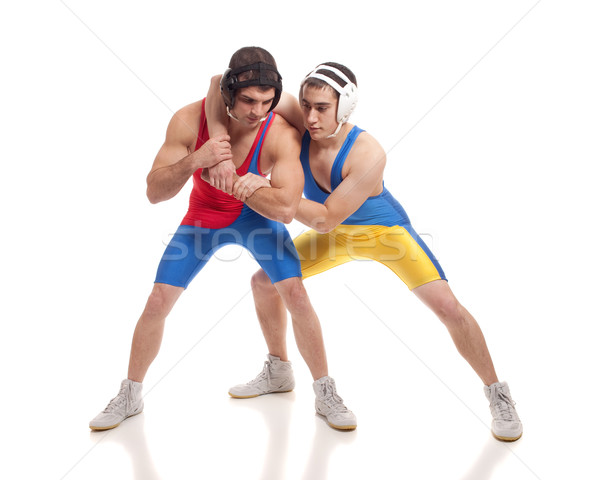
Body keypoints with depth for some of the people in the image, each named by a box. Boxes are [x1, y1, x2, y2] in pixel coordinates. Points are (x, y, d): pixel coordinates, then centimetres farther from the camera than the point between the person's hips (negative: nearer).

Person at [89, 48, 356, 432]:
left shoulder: (281, 134, -31)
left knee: (295, 294, -16)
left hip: (256, 214, -1)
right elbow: (155, 192, -25)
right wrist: (194, 161, -43)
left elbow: (286, 209, -41)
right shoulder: (189, 120, -26)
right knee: (157, 302, -2)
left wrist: (231, 176, -39)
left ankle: (325, 392, 4)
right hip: (202, 217, 2)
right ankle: (130, 396, 21)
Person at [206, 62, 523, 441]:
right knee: (264, 282, 4)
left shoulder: (368, 155, -36)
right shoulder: (298, 123, -23)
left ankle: (498, 394, 5)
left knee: (448, 306, -20)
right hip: (336, 234, 5)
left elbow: (325, 219, -34)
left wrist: (270, 190, -40)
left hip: (386, 230, -5)